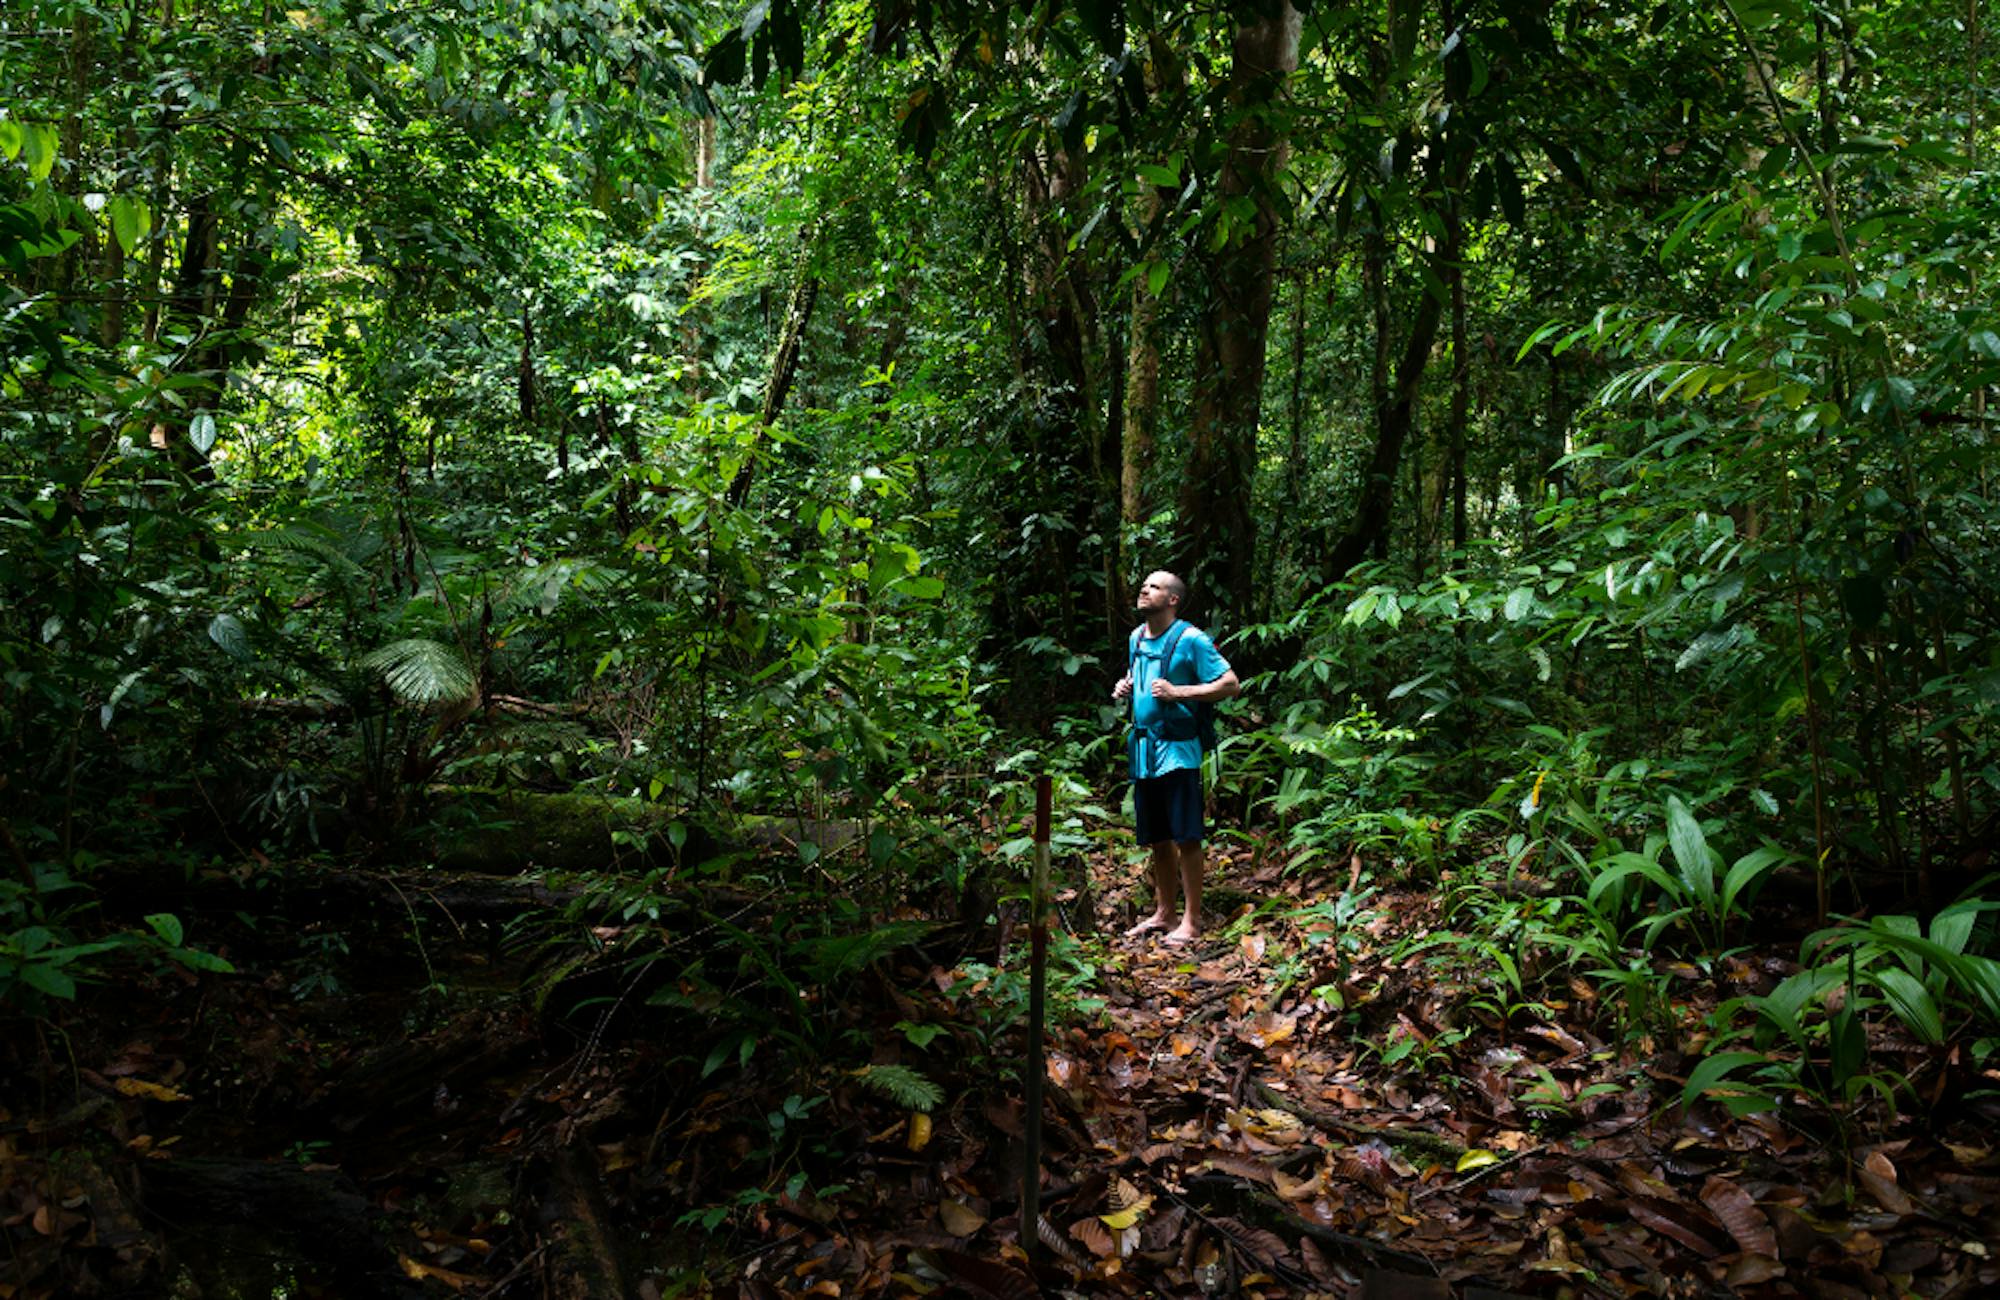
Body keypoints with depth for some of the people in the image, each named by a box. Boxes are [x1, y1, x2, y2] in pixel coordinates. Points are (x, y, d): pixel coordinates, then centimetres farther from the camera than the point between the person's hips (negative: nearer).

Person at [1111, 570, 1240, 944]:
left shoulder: (1191, 640, -9)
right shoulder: (1137, 638, 14)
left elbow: (1231, 684, -13)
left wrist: (1177, 692, -19)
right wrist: (1124, 688, 8)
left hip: (1177, 751, -7)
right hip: (1143, 750, 7)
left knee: (1186, 838, -2)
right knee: (1157, 839, 14)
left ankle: (1191, 920, 7)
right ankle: (1163, 913, 26)